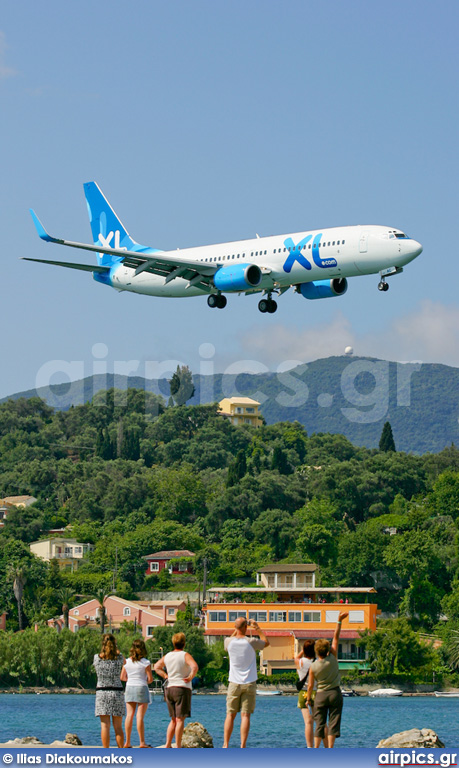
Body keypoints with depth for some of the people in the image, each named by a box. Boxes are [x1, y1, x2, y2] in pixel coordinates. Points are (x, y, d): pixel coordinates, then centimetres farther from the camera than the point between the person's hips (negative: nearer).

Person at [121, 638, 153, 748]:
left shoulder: (126, 662, 3)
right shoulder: (145, 662, -8)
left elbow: (122, 677, 9)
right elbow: (150, 678, -8)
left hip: (129, 688, 4)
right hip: (142, 689, -4)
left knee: (129, 715, 5)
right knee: (140, 716, -5)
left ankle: (127, 742, 4)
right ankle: (142, 742, -4)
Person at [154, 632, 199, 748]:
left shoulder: (167, 656, 9)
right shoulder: (185, 655, -9)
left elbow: (156, 667, 22)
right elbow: (195, 667, -25)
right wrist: (190, 677, -11)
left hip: (169, 689, 6)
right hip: (182, 688, -6)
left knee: (174, 720, 15)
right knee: (180, 719, -4)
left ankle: (167, 745, 10)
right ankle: (178, 747, -6)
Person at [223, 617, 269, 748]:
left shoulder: (229, 641, -5)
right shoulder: (251, 642, -10)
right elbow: (266, 642, 10)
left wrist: (236, 630, 25)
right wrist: (258, 629, 20)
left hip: (234, 683, 2)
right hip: (249, 683, -1)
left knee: (230, 714, 7)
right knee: (245, 715, -1)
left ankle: (226, 745, 4)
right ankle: (243, 746, -5)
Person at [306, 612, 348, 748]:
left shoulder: (313, 667, -9)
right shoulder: (332, 659, -9)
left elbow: (310, 685, -3)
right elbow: (336, 638, -5)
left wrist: (308, 699, 12)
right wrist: (339, 621, -1)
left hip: (320, 695, 0)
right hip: (335, 693, 0)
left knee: (319, 723, 5)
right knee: (333, 722, 1)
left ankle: (316, 748, -1)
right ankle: (330, 749, -5)